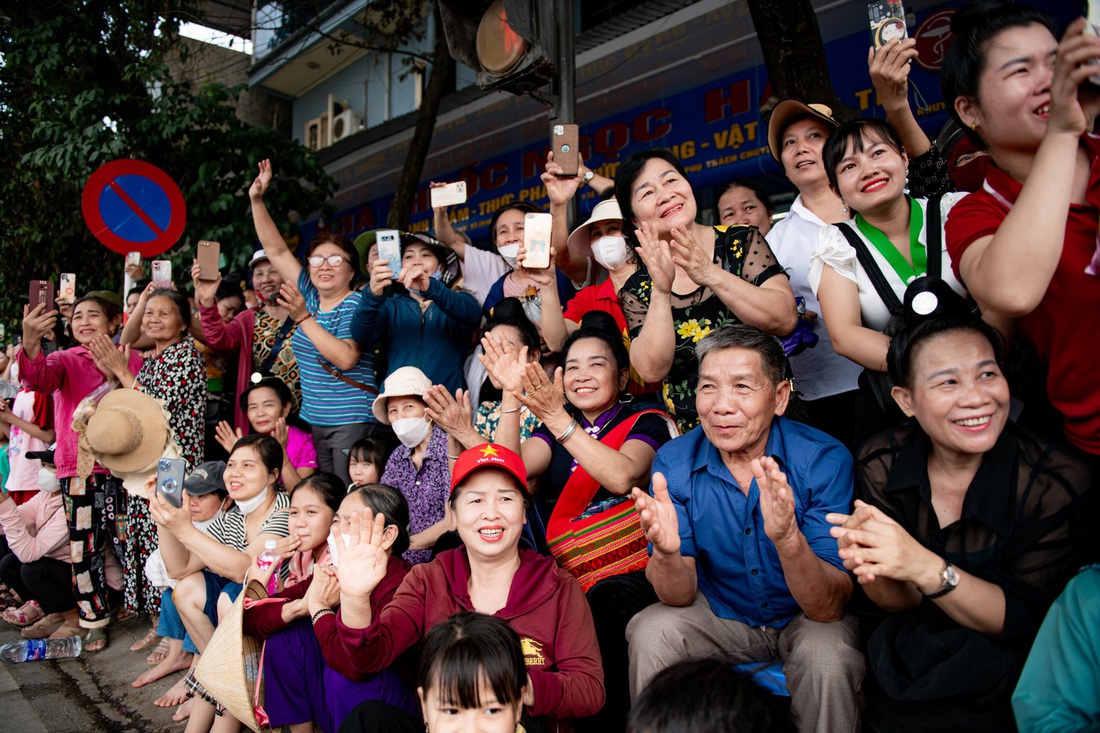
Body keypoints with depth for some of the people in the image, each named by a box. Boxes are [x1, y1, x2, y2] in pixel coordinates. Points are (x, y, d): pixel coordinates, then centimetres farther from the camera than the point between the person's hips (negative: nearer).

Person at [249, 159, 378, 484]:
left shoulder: (357, 304, -9)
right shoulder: (309, 295, 11)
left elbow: (346, 358, -22)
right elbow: (277, 251, 15)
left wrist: (304, 319, -21)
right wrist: (257, 201, 10)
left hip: (352, 421, -7)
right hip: (314, 420, 7)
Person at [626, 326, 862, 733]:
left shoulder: (825, 460, -22)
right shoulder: (674, 463, -15)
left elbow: (830, 608, -26)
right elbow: (679, 597, -15)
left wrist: (787, 538, -47)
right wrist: (666, 552, -39)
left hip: (805, 618, -1)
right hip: (720, 617, 2)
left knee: (828, 654, -31)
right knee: (649, 633, -24)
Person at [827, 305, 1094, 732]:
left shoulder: (1059, 483, -17)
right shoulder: (880, 464, -10)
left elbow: (1024, 623, -15)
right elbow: (900, 601, -6)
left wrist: (926, 568, -32)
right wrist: (874, 572, -30)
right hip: (902, 660, 2)